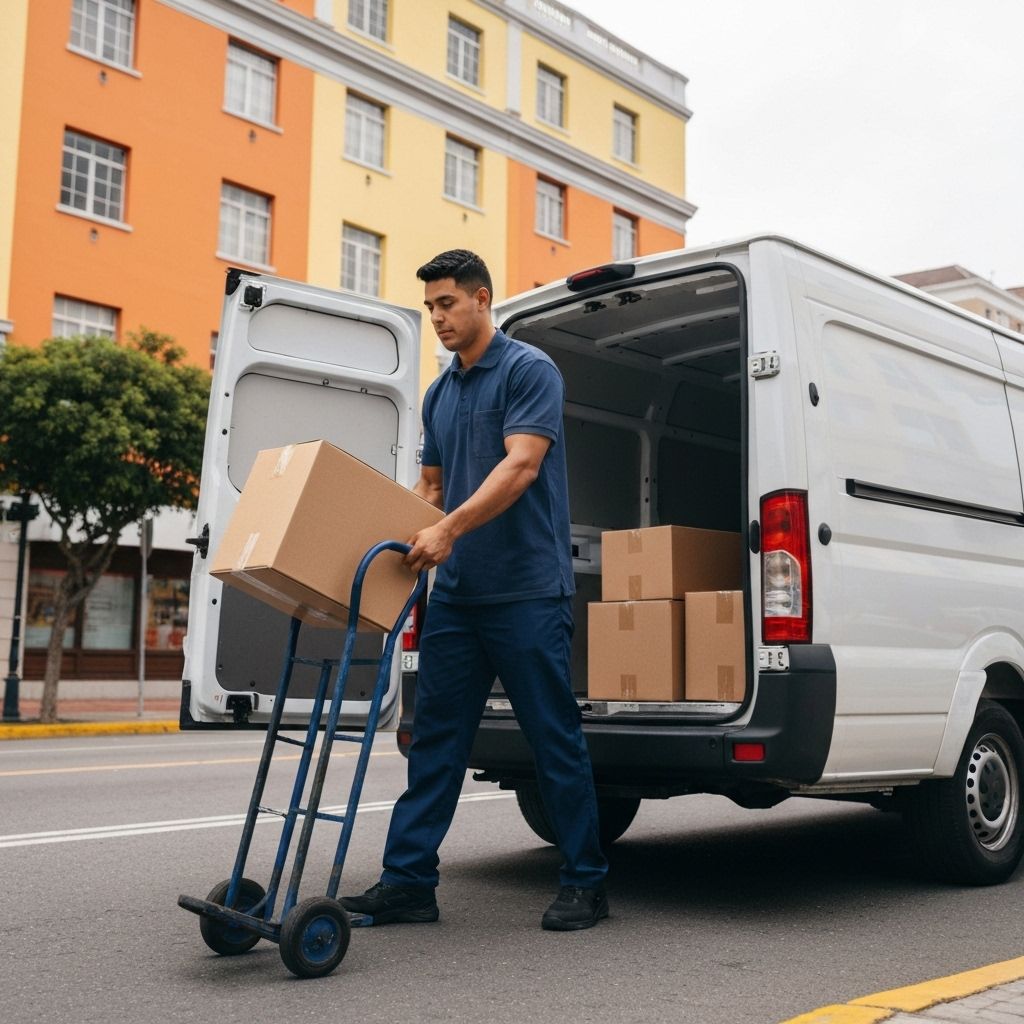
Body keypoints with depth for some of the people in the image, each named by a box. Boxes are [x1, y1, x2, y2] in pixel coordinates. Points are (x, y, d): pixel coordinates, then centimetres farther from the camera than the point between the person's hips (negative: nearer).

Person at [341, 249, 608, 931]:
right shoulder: (439, 394, 16)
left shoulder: (529, 370, -8)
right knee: (436, 738, 7)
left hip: (527, 592, -7)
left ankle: (586, 884, 14)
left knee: (555, 739, 2)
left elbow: (521, 466, -20)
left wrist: (450, 528, -30)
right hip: (457, 592, 7)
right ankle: (409, 880, 12)